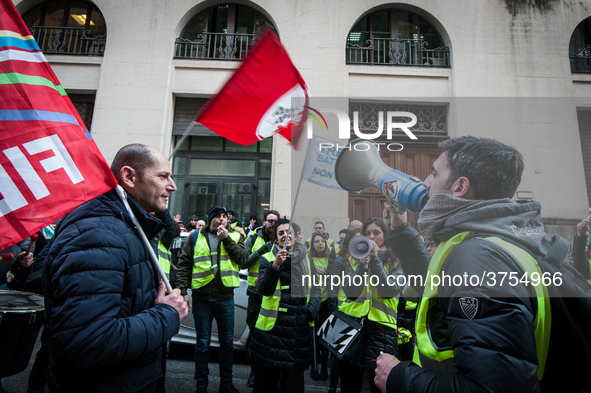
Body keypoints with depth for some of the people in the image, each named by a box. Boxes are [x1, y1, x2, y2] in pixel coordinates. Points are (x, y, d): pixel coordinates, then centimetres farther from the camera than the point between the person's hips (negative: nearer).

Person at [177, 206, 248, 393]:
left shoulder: (235, 236, 4)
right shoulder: (195, 236, 1)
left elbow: (242, 258, -10)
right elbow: (184, 264, -1)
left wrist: (226, 238, -15)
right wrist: (183, 290, -8)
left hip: (226, 298, 1)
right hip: (201, 298, -1)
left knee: (227, 342, 14)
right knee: (202, 343, 13)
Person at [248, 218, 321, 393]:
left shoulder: (306, 260, 6)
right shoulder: (268, 258, -4)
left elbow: (315, 290, 9)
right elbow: (264, 289, -15)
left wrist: (311, 311, -8)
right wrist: (275, 266, -29)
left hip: (299, 327, 3)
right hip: (272, 326, -2)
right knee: (266, 379, 12)